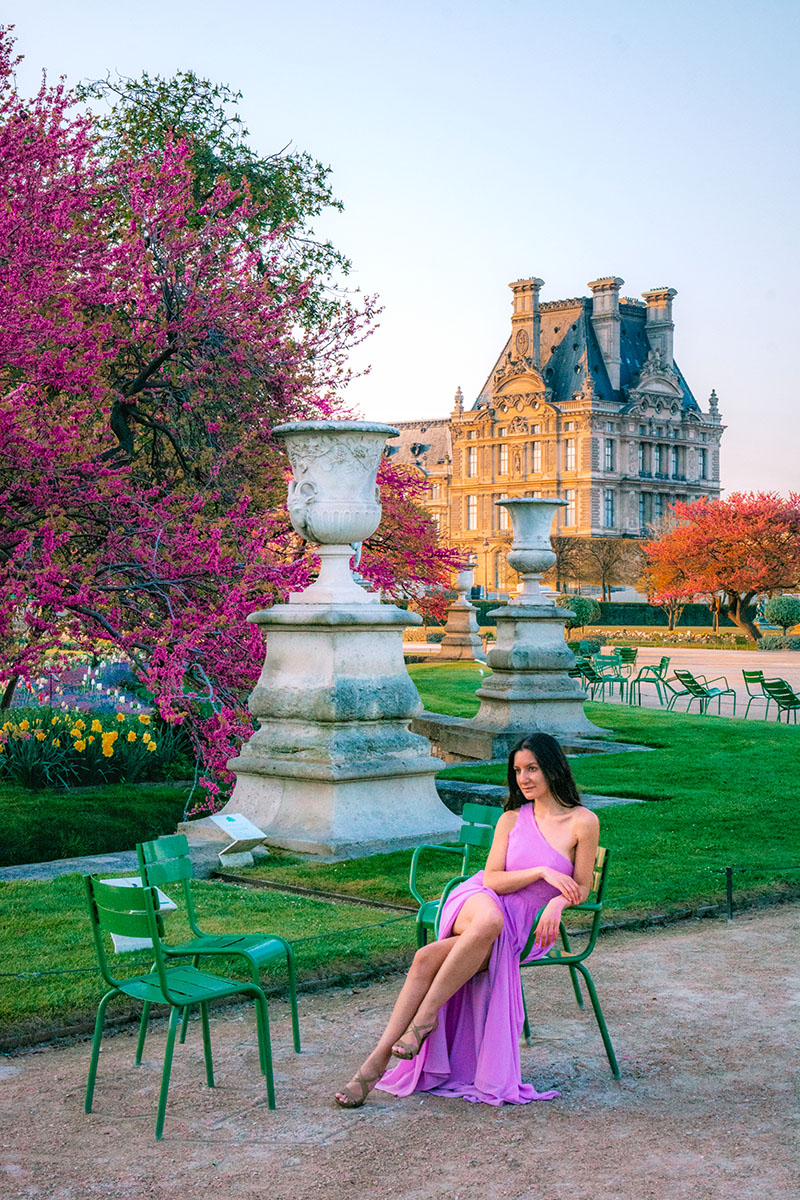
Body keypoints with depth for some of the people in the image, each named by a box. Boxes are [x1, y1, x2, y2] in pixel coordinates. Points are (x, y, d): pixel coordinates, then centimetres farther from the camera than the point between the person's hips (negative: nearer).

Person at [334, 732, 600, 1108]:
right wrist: (543, 872, -13)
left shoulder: (583, 822, 3)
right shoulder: (512, 818, 12)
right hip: (478, 900, 2)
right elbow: (492, 879, 2)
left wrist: (556, 904, -18)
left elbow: (582, 888, 4)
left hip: (524, 922, -1)